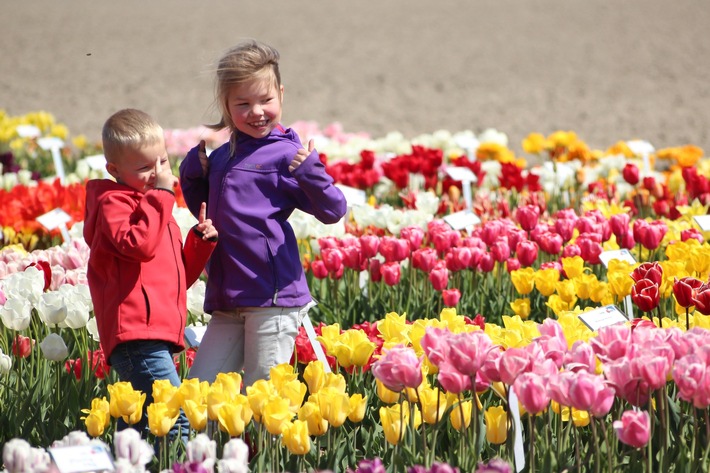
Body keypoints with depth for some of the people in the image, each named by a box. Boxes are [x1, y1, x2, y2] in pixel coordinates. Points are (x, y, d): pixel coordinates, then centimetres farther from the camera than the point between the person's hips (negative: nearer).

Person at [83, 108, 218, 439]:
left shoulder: (154, 206, 26)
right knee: (177, 418, -20)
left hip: (156, 335, 10)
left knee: (141, 427, 10)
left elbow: (180, 275, 28)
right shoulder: (113, 203, -2)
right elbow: (139, 244, -23)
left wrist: (201, 240, 12)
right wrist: (161, 195, -16)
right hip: (136, 333, -10)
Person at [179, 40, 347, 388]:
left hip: (274, 297, -7)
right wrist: (193, 170, 12)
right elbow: (203, 209, 29)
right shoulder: (221, 156, 14)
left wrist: (310, 172, -26)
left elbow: (333, 211, -10)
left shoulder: (286, 155, -6)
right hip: (226, 300, 7)